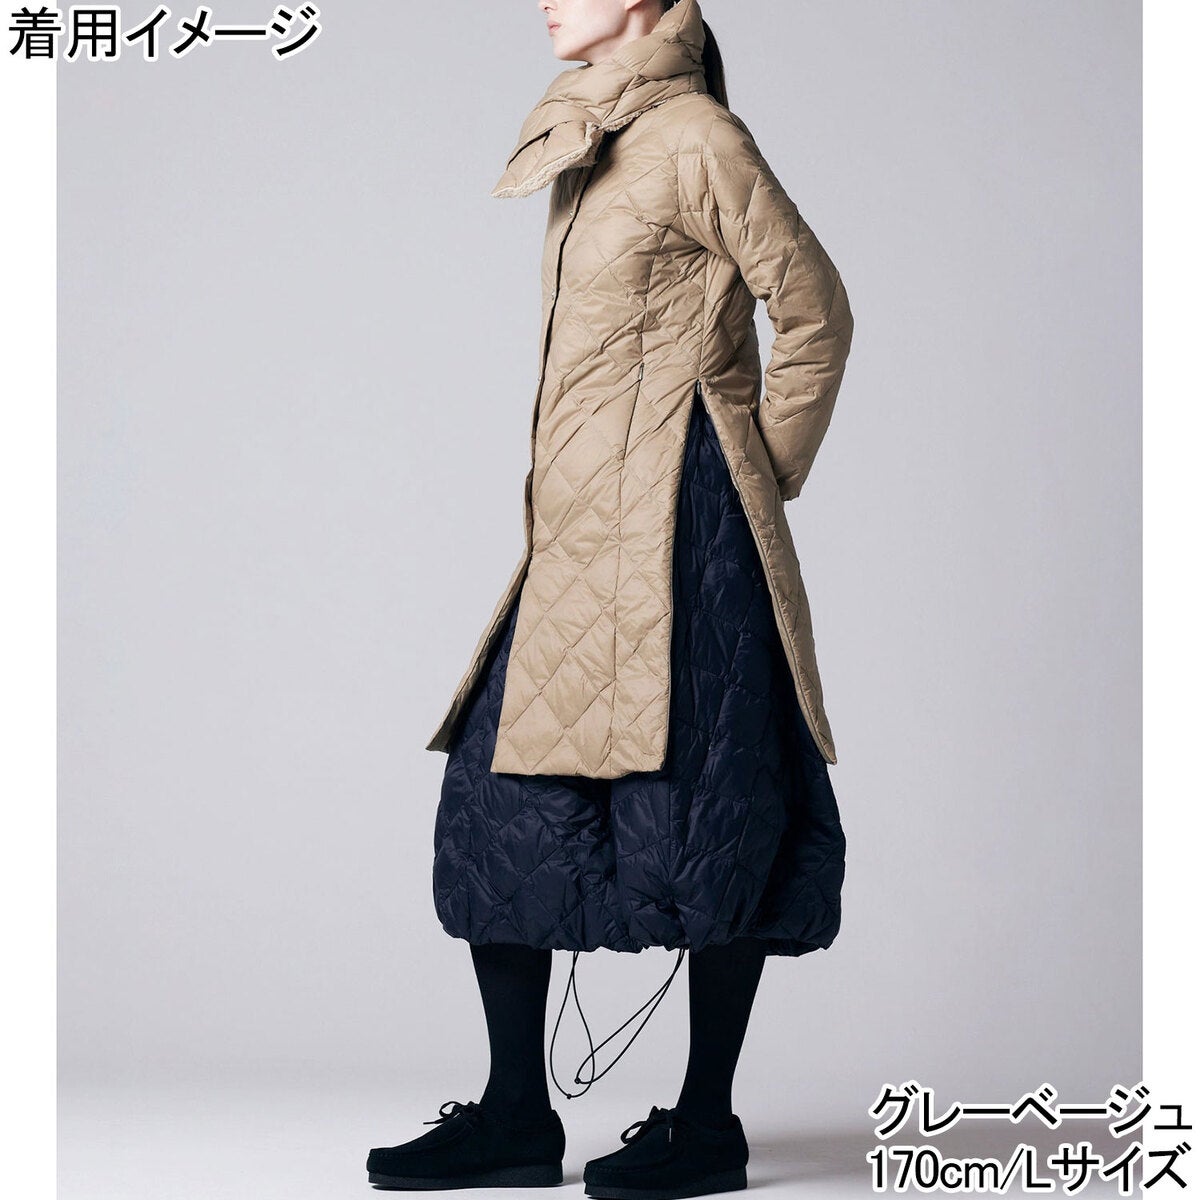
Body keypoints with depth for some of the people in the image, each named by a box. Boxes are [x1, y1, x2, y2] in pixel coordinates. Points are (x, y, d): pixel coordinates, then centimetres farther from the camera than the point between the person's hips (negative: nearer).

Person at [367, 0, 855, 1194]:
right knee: (499, 802, 5)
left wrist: (762, 475, -3)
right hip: (585, 533, 9)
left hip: (679, 529, -9)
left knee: (699, 813, -2)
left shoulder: (695, 136, -8)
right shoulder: (586, 148, 17)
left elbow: (815, 312, -7)